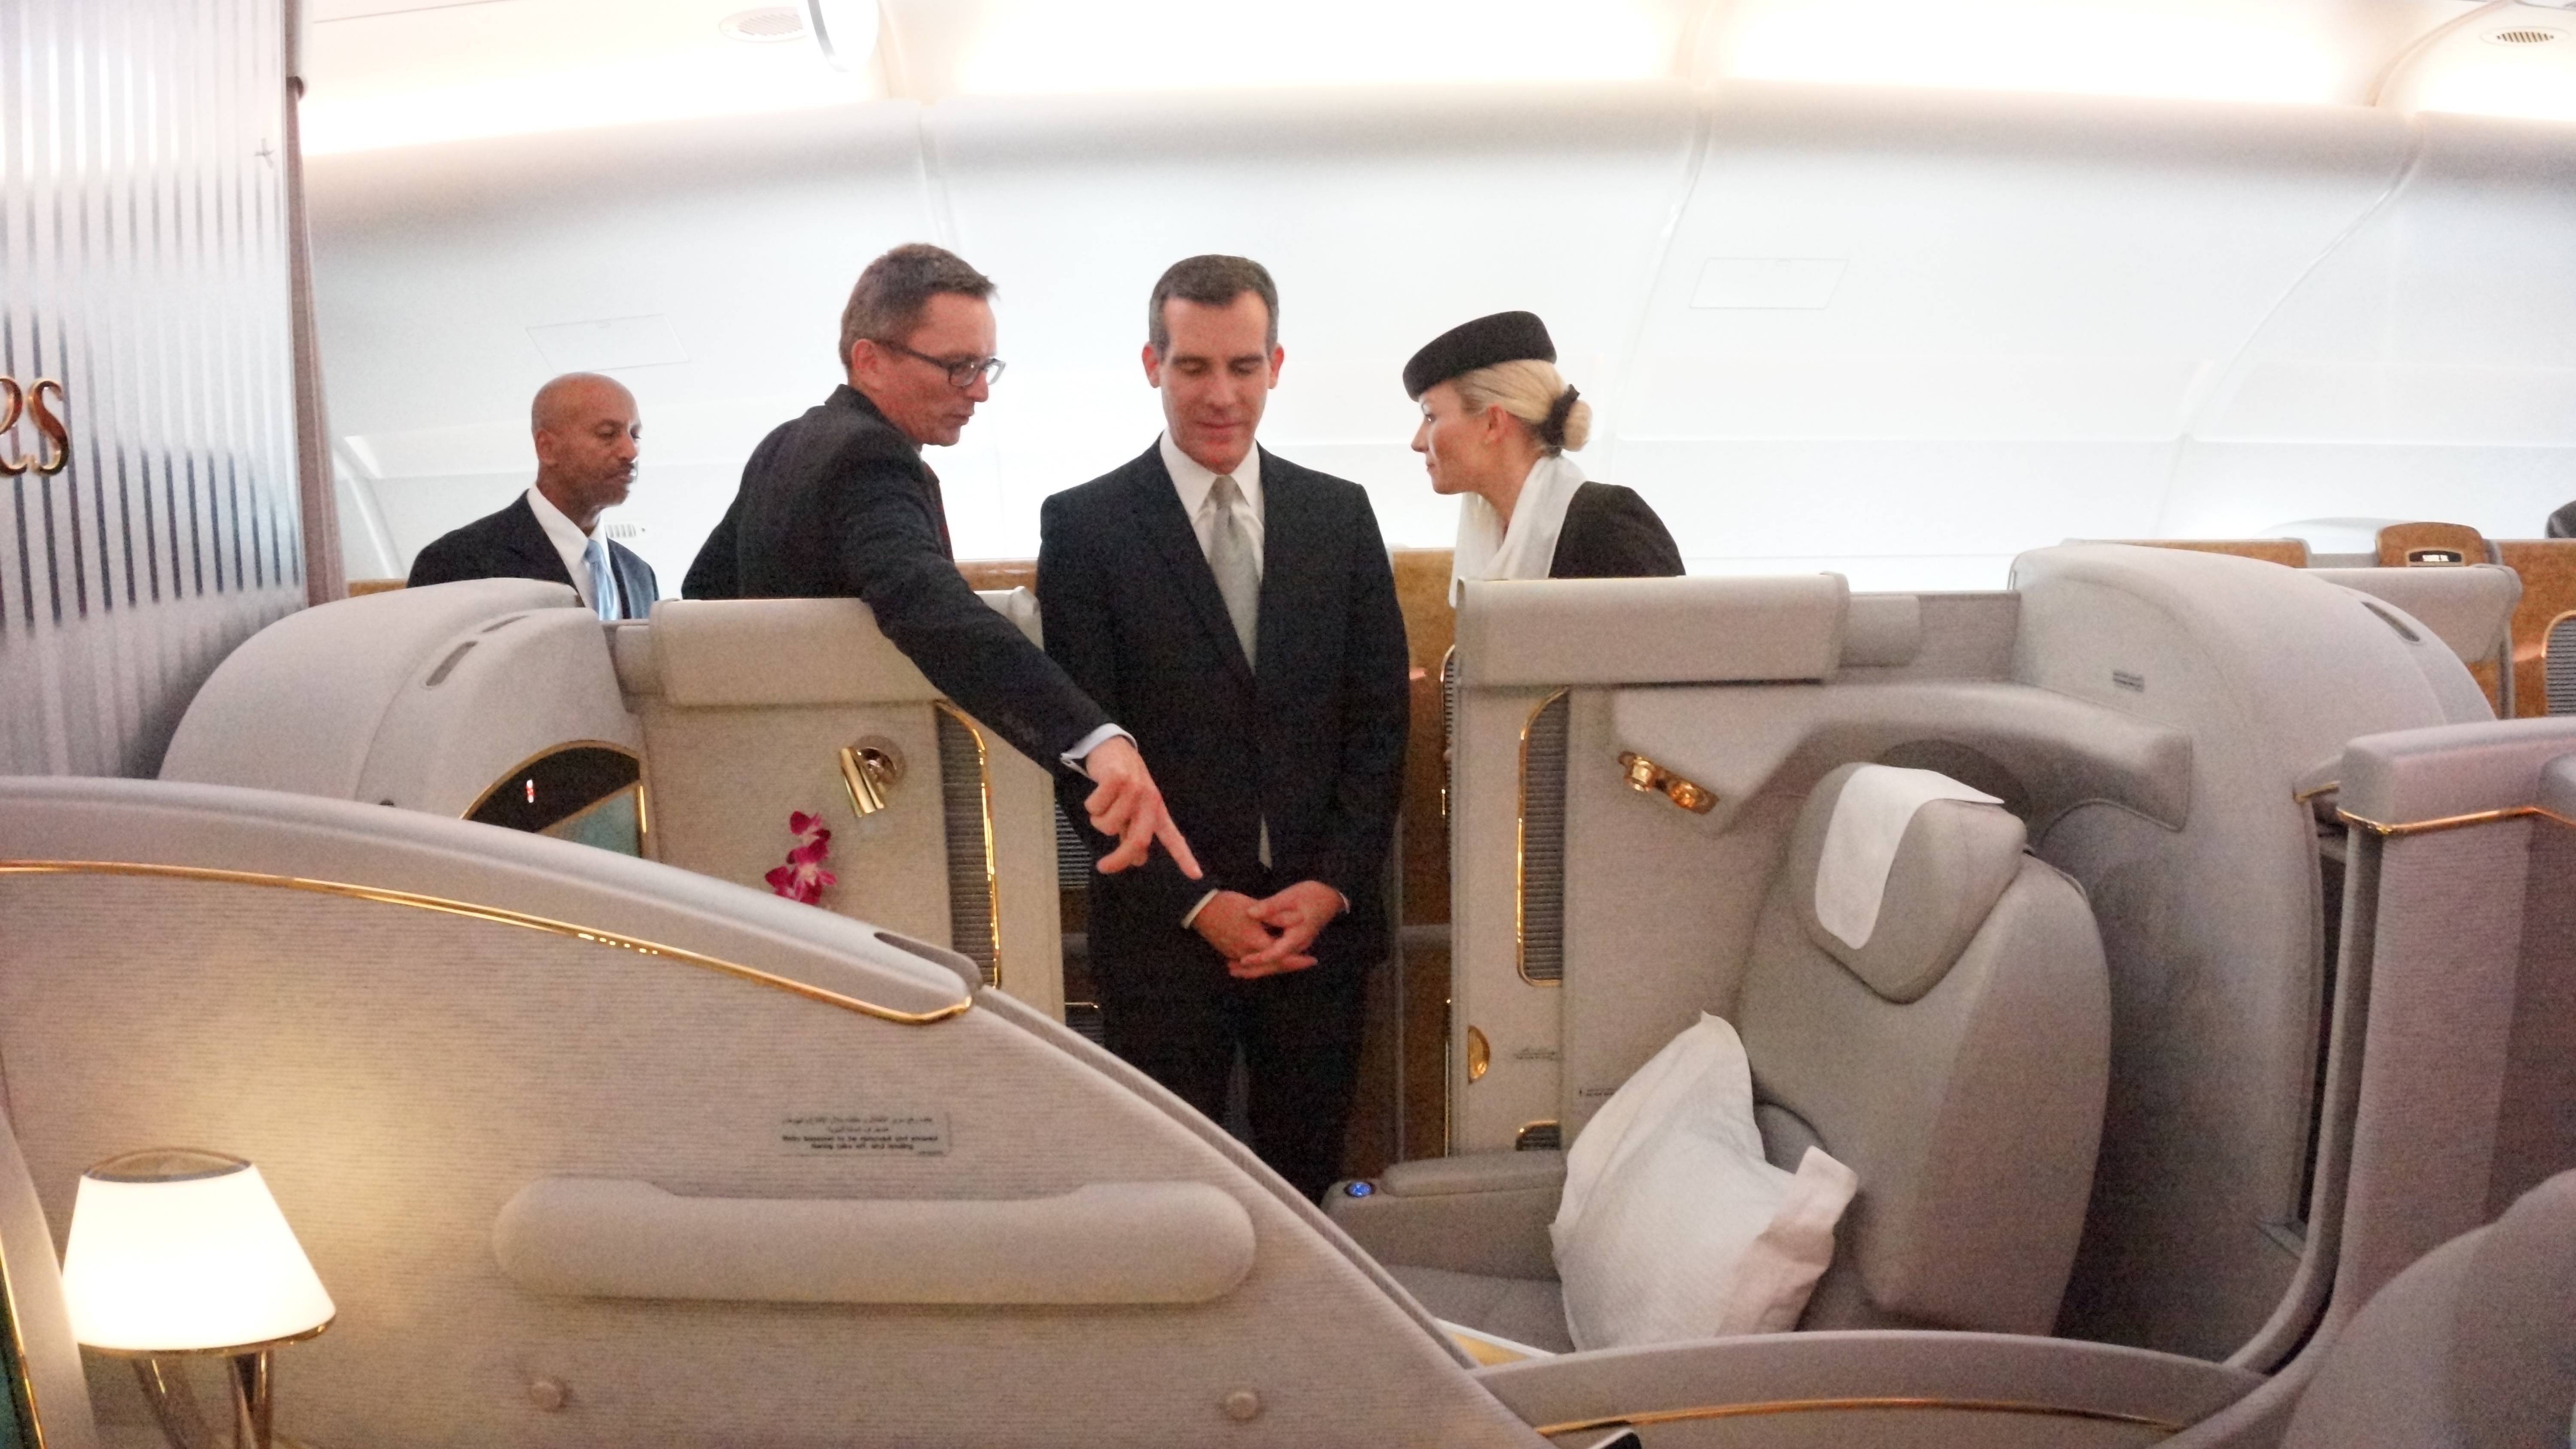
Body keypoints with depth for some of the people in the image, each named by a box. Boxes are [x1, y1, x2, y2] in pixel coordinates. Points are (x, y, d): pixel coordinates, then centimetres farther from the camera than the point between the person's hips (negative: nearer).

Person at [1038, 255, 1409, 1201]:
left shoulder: (1340, 515, 8)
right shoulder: (1084, 526, -2)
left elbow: (1379, 720, 6)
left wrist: (1332, 885, -5)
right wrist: (1198, 902, -10)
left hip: (1322, 916, 3)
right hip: (1164, 929, -2)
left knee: (1306, 1179, 11)